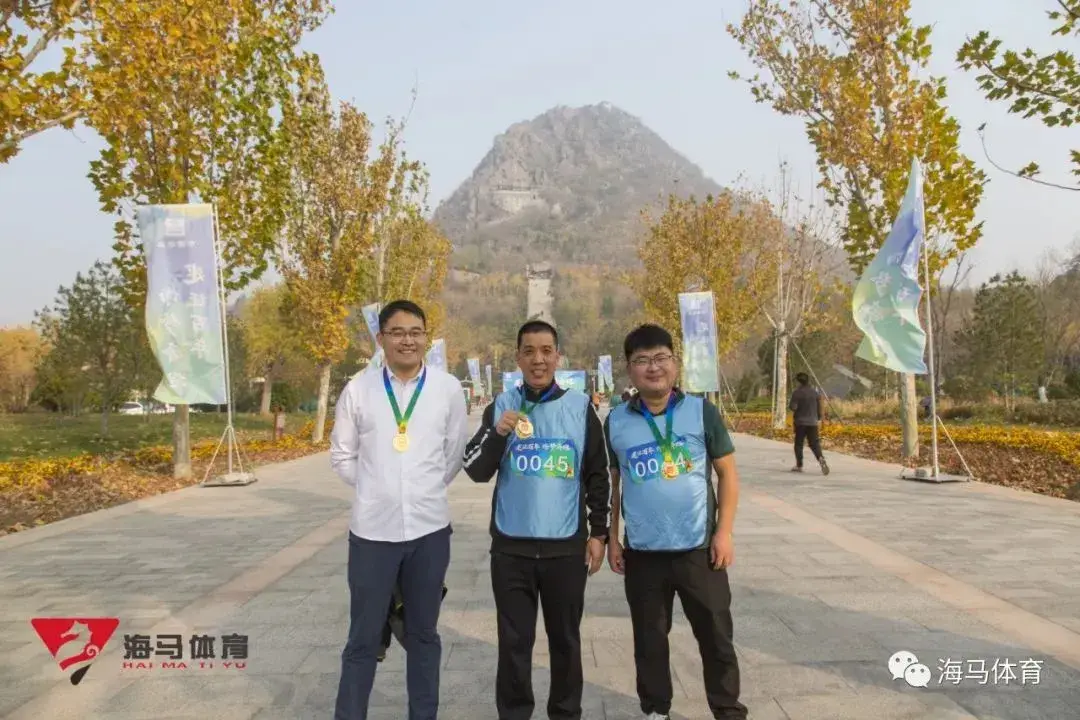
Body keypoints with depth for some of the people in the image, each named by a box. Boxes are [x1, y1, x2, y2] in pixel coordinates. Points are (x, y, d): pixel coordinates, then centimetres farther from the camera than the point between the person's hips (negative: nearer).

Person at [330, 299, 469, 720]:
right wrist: (375, 491, 6)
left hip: (429, 530, 1)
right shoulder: (358, 389, -2)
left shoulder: (448, 389, -2)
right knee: (363, 639, 10)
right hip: (372, 530, 0)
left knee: (424, 635, 16)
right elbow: (342, 455, 7)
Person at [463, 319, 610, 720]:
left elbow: (597, 475, 5)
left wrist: (599, 532, 3)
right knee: (514, 641, 11)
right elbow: (475, 471, -3)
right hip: (511, 546, 0)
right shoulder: (501, 406, 1)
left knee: (565, 639, 14)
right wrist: (497, 434, -20)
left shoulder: (580, 407, 0)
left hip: (566, 546, 0)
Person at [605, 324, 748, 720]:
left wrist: (724, 532, -6)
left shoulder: (702, 411, -5)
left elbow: (728, 473, -1)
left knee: (716, 636, 12)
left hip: (699, 549, -1)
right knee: (649, 640, 16)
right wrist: (612, 538, 5)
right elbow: (610, 483, 7)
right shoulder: (616, 421, -1)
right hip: (642, 553, 1)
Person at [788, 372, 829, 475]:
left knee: (798, 444, 8)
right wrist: (820, 418, 16)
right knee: (814, 443, 3)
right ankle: (821, 458, -24)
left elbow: (793, 407, -15)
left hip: (800, 422, -3)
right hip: (813, 422, 3)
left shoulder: (797, 393, -9)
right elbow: (821, 406, 6)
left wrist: (789, 406, 7)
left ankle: (799, 466, 10)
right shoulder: (815, 393, 5)